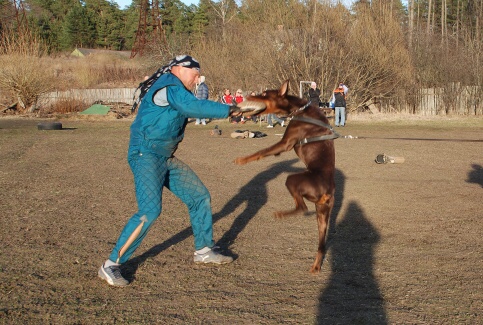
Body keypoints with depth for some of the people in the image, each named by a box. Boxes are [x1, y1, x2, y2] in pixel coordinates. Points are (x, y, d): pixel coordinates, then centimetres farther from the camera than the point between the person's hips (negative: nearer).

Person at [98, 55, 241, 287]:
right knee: (150, 210, -22)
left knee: (200, 197, 13)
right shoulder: (169, 84, -13)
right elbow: (194, 107, -26)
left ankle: (203, 251, 27)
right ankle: (111, 265, -16)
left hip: (166, 159, 11)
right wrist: (228, 110, -17)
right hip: (146, 156, -11)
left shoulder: (173, 89, 18)